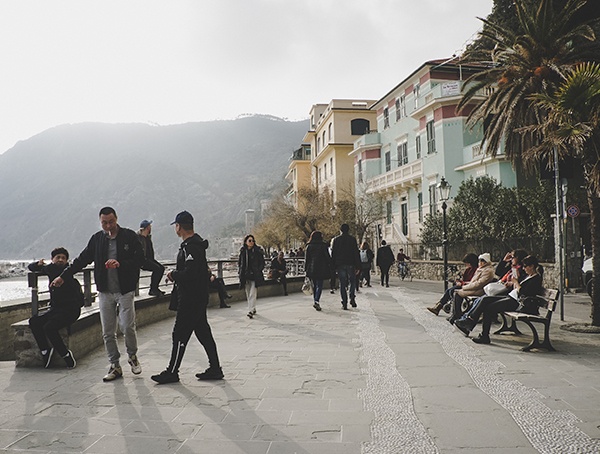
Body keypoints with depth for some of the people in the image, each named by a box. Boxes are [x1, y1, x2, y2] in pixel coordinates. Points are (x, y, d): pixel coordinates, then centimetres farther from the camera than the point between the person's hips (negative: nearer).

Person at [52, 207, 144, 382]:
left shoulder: (129, 236, -2)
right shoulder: (97, 239, 8)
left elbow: (140, 259, -6)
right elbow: (82, 259, 15)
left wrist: (121, 264, -20)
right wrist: (63, 276, 11)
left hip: (125, 290, -3)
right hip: (105, 292, 3)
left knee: (127, 327, -8)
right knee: (107, 332, 6)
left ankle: (133, 356, 19)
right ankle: (115, 366, 19)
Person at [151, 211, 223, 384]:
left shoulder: (190, 247, -19)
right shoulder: (197, 243, 13)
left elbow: (190, 274, -27)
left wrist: (174, 275, -10)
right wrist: (177, 274, 10)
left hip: (190, 300, -10)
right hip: (198, 298, 10)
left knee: (180, 335, 0)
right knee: (203, 333, 14)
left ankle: (172, 372, 11)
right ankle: (215, 369, 20)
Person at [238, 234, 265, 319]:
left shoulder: (258, 251, -3)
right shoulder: (243, 251, 6)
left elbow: (262, 262, 2)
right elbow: (239, 262, 17)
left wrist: (258, 270, -8)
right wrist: (240, 271, 7)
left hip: (255, 275, -4)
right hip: (245, 275, 4)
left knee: (252, 293, -11)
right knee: (248, 294, 11)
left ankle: (251, 311, -14)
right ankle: (253, 309, 25)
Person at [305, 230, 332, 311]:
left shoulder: (309, 246, 5)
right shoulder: (323, 245, -3)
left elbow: (307, 259, 6)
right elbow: (328, 257, -4)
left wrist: (307, 270, 10)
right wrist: (330, 268, 3)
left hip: (311, 269, 3)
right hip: (321, 268, -3)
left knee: (314, 286, 15)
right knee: (319, 285, -3)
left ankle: (315, 301, 18)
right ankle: (316, 301, -19)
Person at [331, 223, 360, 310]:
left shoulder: (336, 240, 6)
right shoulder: (352, 239, 1)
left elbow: (333, 254, 5)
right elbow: (356, 253, -2)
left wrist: (333, 267, 8)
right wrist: (358, 266, 0)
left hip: (340, 265, 1)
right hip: (350, 264, -1)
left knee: (342, 284, 4)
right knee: (353, 282, 15)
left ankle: (344, 303, 0)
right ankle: (352, 299, -1)